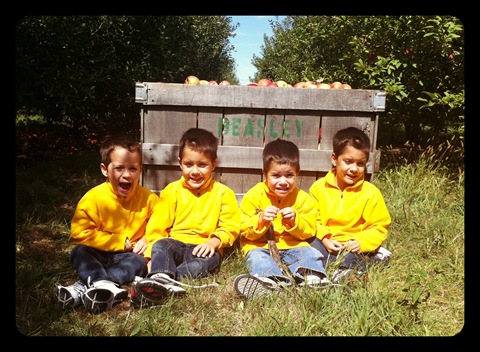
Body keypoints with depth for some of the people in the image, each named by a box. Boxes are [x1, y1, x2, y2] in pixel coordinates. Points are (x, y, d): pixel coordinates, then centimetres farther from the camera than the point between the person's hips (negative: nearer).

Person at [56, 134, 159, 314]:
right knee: (79, 252, -25)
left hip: (130, 255, 0)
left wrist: (148, 240, -17)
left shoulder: (148, 198, -5)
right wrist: (119, 242, -16)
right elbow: (80, 233, -13)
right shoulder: (93, 198, -11)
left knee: (139, 263, -29)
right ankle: (104, 285, -51)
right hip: (99, 255, 0)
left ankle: (83, 287, -43)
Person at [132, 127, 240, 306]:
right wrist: (151, 255, -10)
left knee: (211, 259, -33)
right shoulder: (172, 190, 8)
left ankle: (160, 278, -47)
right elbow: (157, 226, 4)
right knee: (160, 245, -29)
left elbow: (230, 228, 0)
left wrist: (214, 242, -20)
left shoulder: (223, 193, 5)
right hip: (175, 244, 2)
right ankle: (163, 279, -56)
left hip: (204, 248, -1)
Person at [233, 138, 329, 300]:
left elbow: (308, 232, 3)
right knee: (256, 258, -31)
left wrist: (294, 221, -18)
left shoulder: (303, 199, 3)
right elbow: (245, 232, -4)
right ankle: (274, 279, -56)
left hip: (293, 246, 2)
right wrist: (261, 220, -24)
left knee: (311, 253, -22)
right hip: (261, 247, -2)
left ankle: (310, 276, -49)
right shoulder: (254, 196, -4)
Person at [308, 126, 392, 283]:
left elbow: (379, 227, 2)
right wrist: (324, 238, -14)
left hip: (354, 247, -2)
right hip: (325, 243, 2)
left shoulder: (371, 192, -1)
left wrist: (361, 242, -16)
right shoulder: (319, 187, 1)